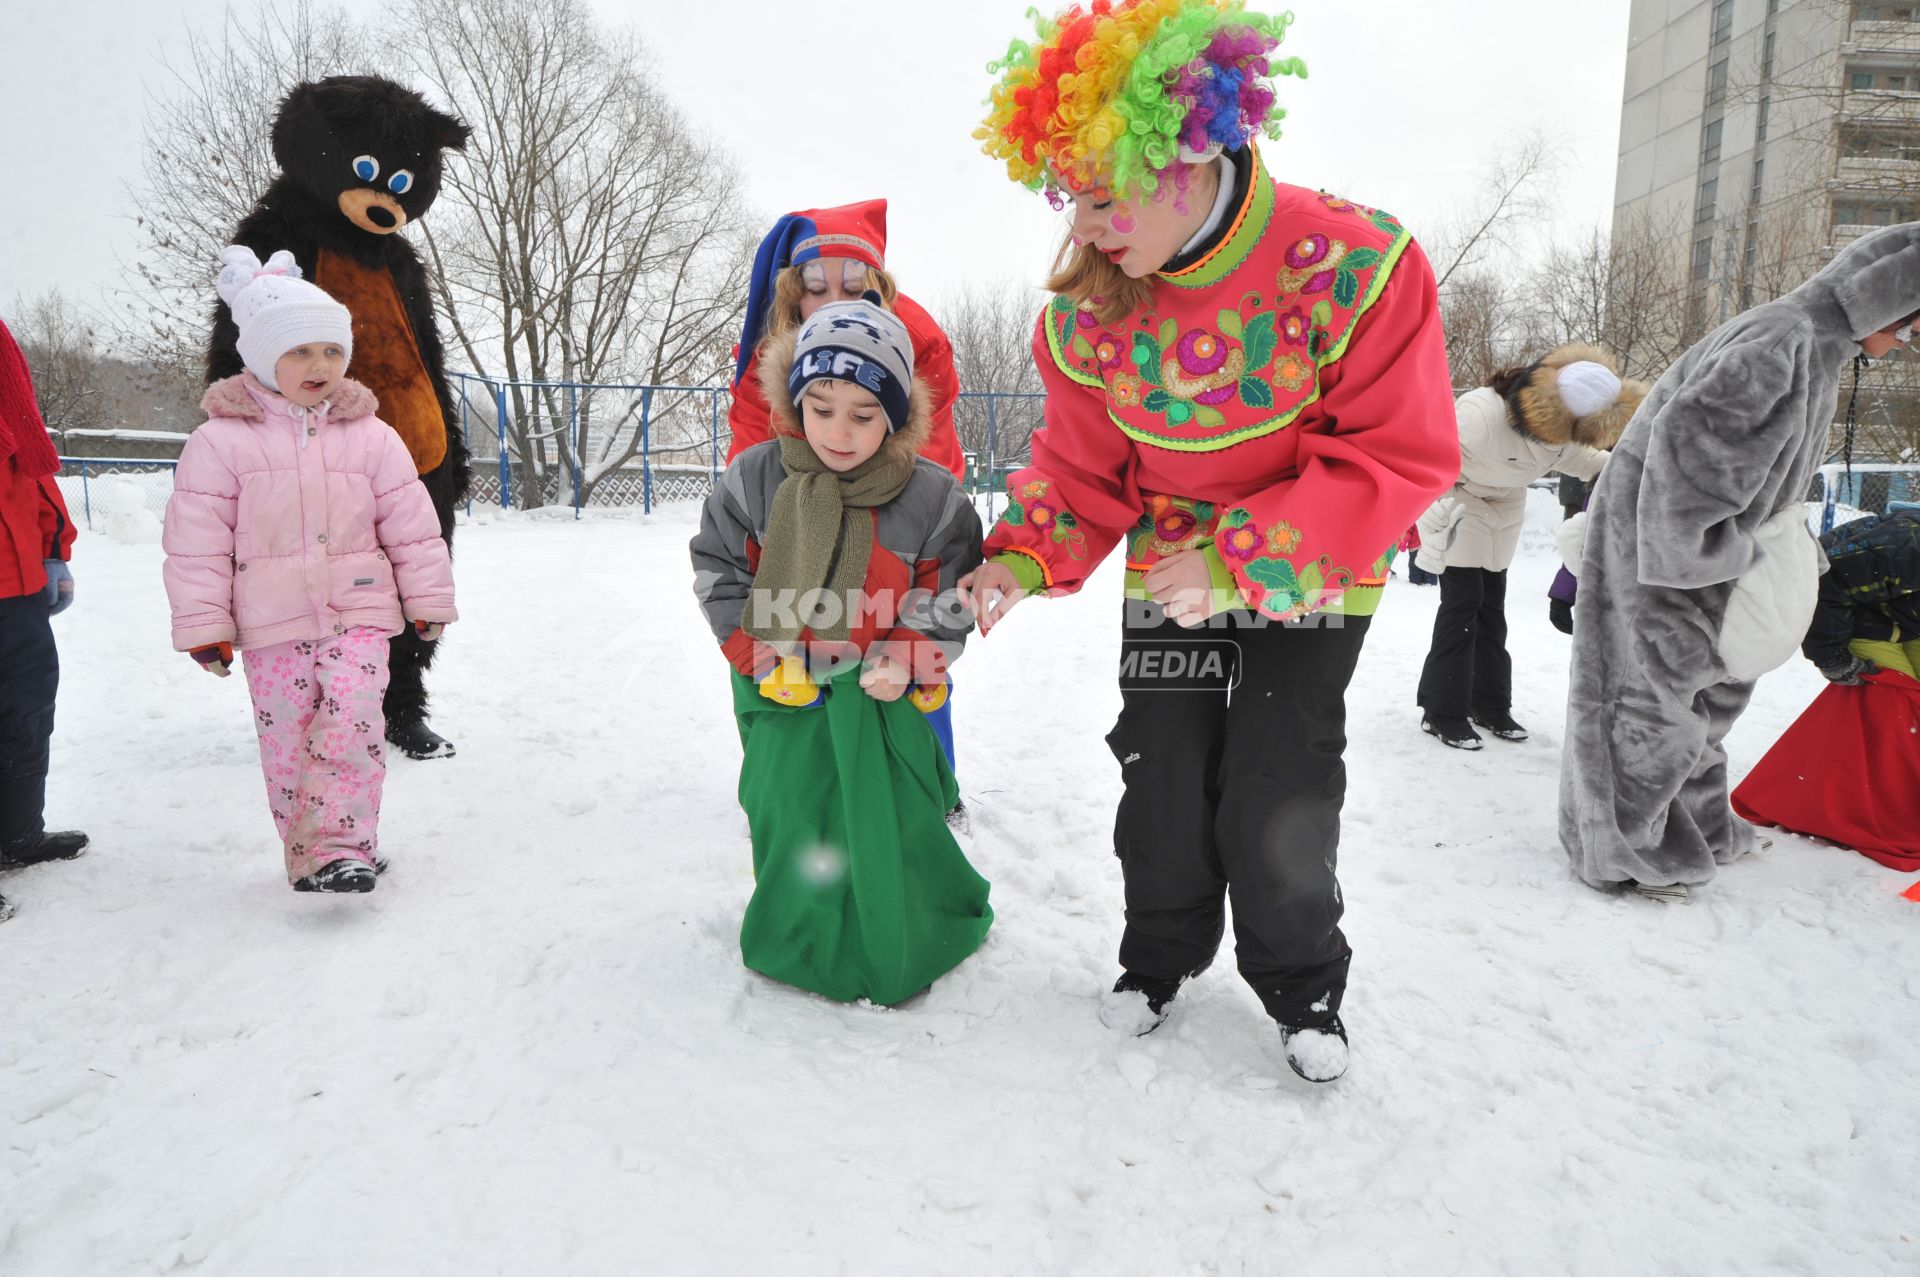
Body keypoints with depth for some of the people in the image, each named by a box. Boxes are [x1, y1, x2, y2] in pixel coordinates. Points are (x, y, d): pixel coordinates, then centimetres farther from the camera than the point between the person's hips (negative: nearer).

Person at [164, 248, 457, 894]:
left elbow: (412, 526, 5)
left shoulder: (370, 435, 2)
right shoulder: (221, 440, -2)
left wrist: (428, 600, 5)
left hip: (358, 614, 0)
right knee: (287, 745, 6)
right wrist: (204, 627, -3)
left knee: (351, 724, -14)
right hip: (271, 627, 0)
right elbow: (196, 543, -2)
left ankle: (340, 846, -5)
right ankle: (308, 853, 20)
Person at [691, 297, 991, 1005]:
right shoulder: (754, 479, -6)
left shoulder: (932, 497, -9)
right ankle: (803, 946, 31)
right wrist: (758, 652, -6)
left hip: (879, 689, -1)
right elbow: (719, 568, 4)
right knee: (790, 822, 5)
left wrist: (905, 663, -15)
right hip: (783, 690, 1)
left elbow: (946, 601, -1)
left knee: (891, 825, 3)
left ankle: (904, 945, 30)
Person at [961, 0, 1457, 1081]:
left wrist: (1240, 559, -28)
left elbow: (1399, 460, -22)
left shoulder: (1353, 265, -24)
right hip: (1168, 576, 3)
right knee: (1163, 791, 6)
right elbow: (1081, 465, -1)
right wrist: (1024, 559, -19)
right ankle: (1160, 957, 33)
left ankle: (1304, 988, 25)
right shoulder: (1091, 306, -12)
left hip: (1309, 587, -3)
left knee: (1277, 810, -4)